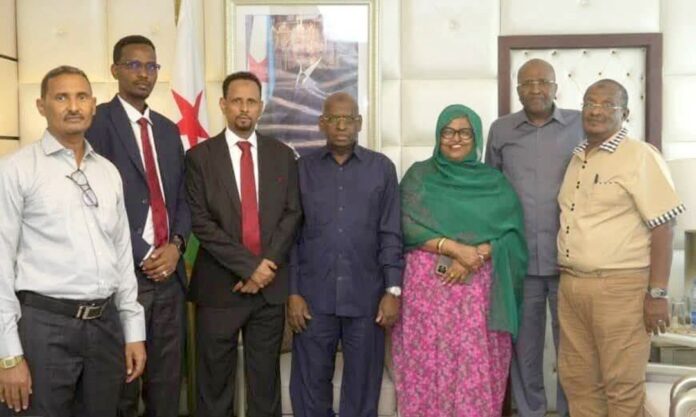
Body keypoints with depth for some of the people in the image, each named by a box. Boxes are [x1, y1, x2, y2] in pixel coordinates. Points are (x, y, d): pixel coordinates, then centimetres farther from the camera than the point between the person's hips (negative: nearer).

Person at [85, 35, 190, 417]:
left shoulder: (168, 130, 16)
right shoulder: (97, 121, -5)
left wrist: (175, 245, -3)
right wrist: (142, 256, -12)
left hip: (168, 270, 6)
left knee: (167, 378, 13)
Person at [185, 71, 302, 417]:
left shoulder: (282, 155, 7)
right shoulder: (199, 157, -1)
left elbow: (292, 214, 3)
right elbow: (200, 222, -9)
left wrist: (268, 264, -10)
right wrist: (249, 265, -15)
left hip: (271, 283, 2)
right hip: (219, 286, -2)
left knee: (265, 378, 13)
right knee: (215, 381, 8)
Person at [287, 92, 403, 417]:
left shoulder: (382, 168, 4)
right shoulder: (302, 168, 5)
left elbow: (391, 233, 3)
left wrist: (393, 290, -4)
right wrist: (292, 292, -2)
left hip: (366, 296, 0)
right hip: (314, 296, 0)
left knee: (363, 384, 9)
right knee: (310, 382, 8)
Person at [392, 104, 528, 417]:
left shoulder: (494, 182, 10)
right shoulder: (419, 175, 8)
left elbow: (510, 234, 1)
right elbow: (409, 227, -4)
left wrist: (475, 256, -15)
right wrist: (453, 248, -15)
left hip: (478, 287, 1)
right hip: (426, 284, 0)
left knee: (475, 368, -1)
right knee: (427, 365, 1)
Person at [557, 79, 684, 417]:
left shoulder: (640, 157, -7)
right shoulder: (576, 159, 14)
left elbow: (662, 227, -11)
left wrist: (657, 294, -15)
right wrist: (566, 279, 13)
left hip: (620, 287, -7)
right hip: (570, 285, 7)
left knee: (622, 386, 3)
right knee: (577, 380, 15)